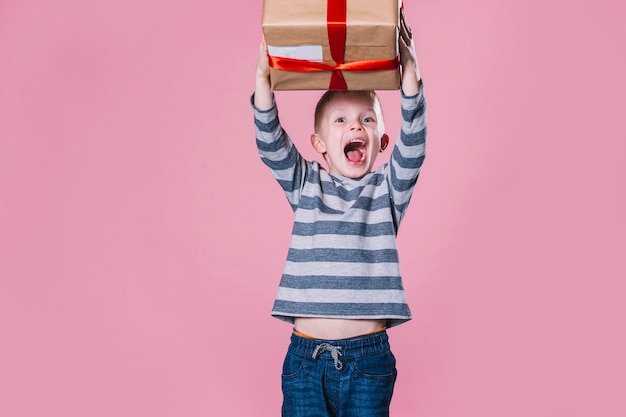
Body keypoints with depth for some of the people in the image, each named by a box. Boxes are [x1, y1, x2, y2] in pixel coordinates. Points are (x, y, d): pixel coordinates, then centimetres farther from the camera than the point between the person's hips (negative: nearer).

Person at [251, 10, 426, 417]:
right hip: (305, 355, 1)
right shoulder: (306, 185, 7)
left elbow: (414, 142, -10)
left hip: (368, 357, 0)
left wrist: (410, 71, -22)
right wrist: (263, 77, -19)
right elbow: (271, 144, -7)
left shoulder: (387, 190, 5)